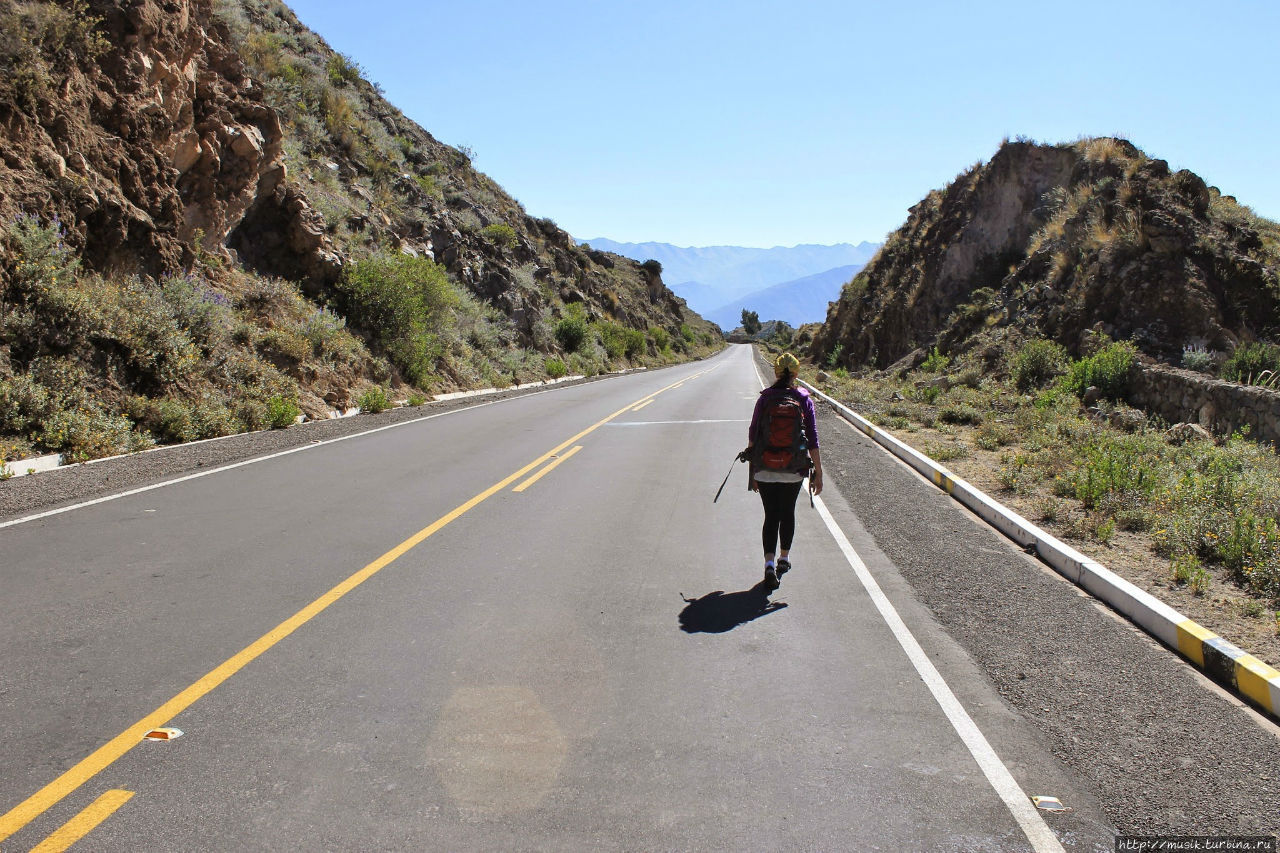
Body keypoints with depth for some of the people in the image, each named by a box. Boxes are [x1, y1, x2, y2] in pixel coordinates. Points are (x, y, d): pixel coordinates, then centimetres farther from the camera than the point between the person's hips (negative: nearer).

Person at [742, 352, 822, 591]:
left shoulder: (764, 399, -2)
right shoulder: (804, 399, -3)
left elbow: (752, 434, 1)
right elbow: (812, 439, -6)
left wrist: (752, 471, 11)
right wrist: (818, 473, -2)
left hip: (765, 470, 0)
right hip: (794, 470, 0)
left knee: (771, 516, 5)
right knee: (788, 513, 20)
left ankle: (769, 565, -11)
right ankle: (783, 559, 34)